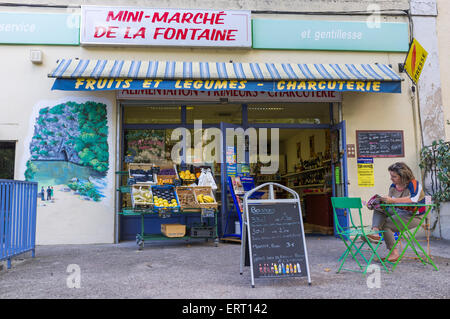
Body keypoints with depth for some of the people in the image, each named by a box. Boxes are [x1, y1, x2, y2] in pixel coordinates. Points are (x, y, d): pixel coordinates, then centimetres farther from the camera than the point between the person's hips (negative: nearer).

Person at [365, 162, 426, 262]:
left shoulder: (413, 184, -18)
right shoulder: (393, 185, 4)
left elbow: (413, 199, -36)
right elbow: (389, 201, 9)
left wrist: (392, 200, -40)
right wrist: (382, 200, -15)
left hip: (414, 216, -8)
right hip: (398, 212, 8)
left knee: (386, 225, -21)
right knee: (378, 209, -7)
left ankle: (394, 252, -11)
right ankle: (375, 231, -30)